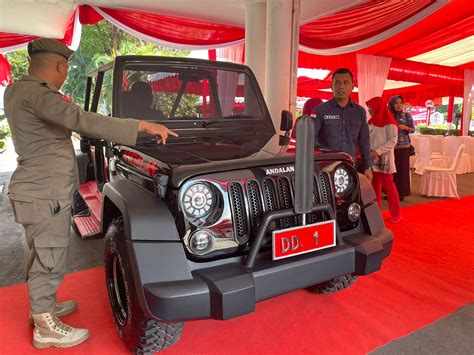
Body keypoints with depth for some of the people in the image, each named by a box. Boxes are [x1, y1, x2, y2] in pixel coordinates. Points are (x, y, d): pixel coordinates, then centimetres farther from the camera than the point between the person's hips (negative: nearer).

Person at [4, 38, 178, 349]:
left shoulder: (17, 90, 12)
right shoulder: (35, 93, -20)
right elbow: (80, 120, -34)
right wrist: (142, 126, -36)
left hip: (43, 191, 10)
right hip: (45, 196, -10)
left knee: (44, 256, 22)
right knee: (50, 261, 3)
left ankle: (42, 307, 40)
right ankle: (46, 329, 19)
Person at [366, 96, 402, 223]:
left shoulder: (389, 122, -7)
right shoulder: (371, 121, 14)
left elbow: (392, 141, -13)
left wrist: (377, 152, -20)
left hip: (383, 159, -6)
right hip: (372, 159, 6)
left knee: (388, 186, -1)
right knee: (374, 186, 9)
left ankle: (396, 214, 9)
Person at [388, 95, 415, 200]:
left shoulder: (407, 115, 6)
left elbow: (413, 129, 5)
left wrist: (405, 127, -12)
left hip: (403, 146, 0)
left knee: (403, 169, 0)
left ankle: (401, 193, 7)